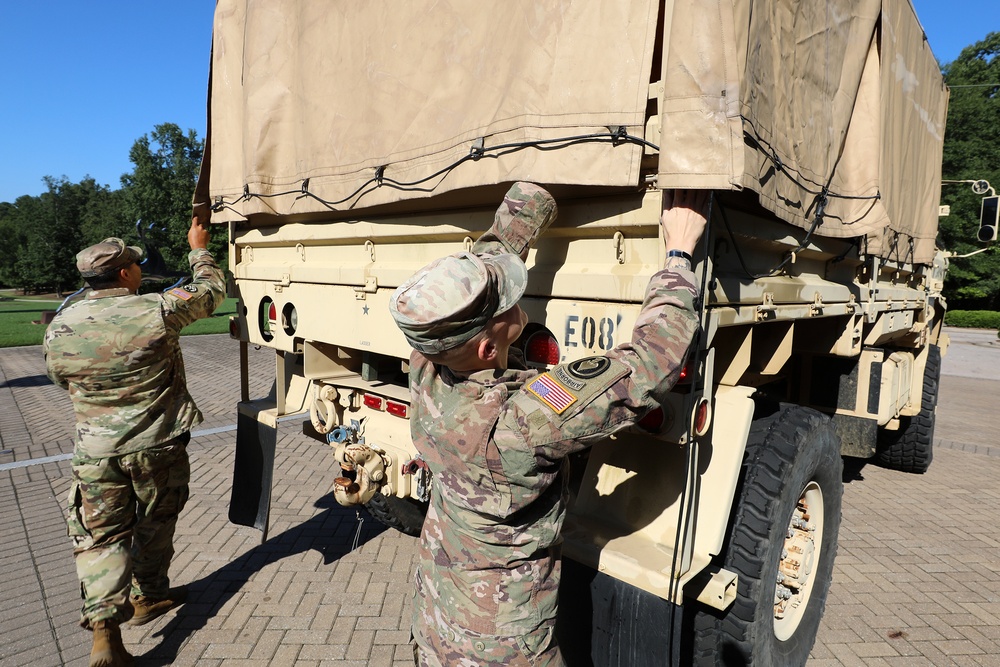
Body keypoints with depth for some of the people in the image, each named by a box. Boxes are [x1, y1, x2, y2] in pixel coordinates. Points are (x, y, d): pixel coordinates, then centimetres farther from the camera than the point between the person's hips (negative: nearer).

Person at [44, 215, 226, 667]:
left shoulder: (60, 327, -5)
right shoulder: (158, 311, -17)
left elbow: (61, 380, 12)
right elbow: (211, 290, -1)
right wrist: (199, 249, 15)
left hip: (95, 451, 2)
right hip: (158, 446, -2)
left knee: (101, 536, 12)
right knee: (155, 523, 19)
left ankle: (103, 625, 2)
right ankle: (149, 595, 36)